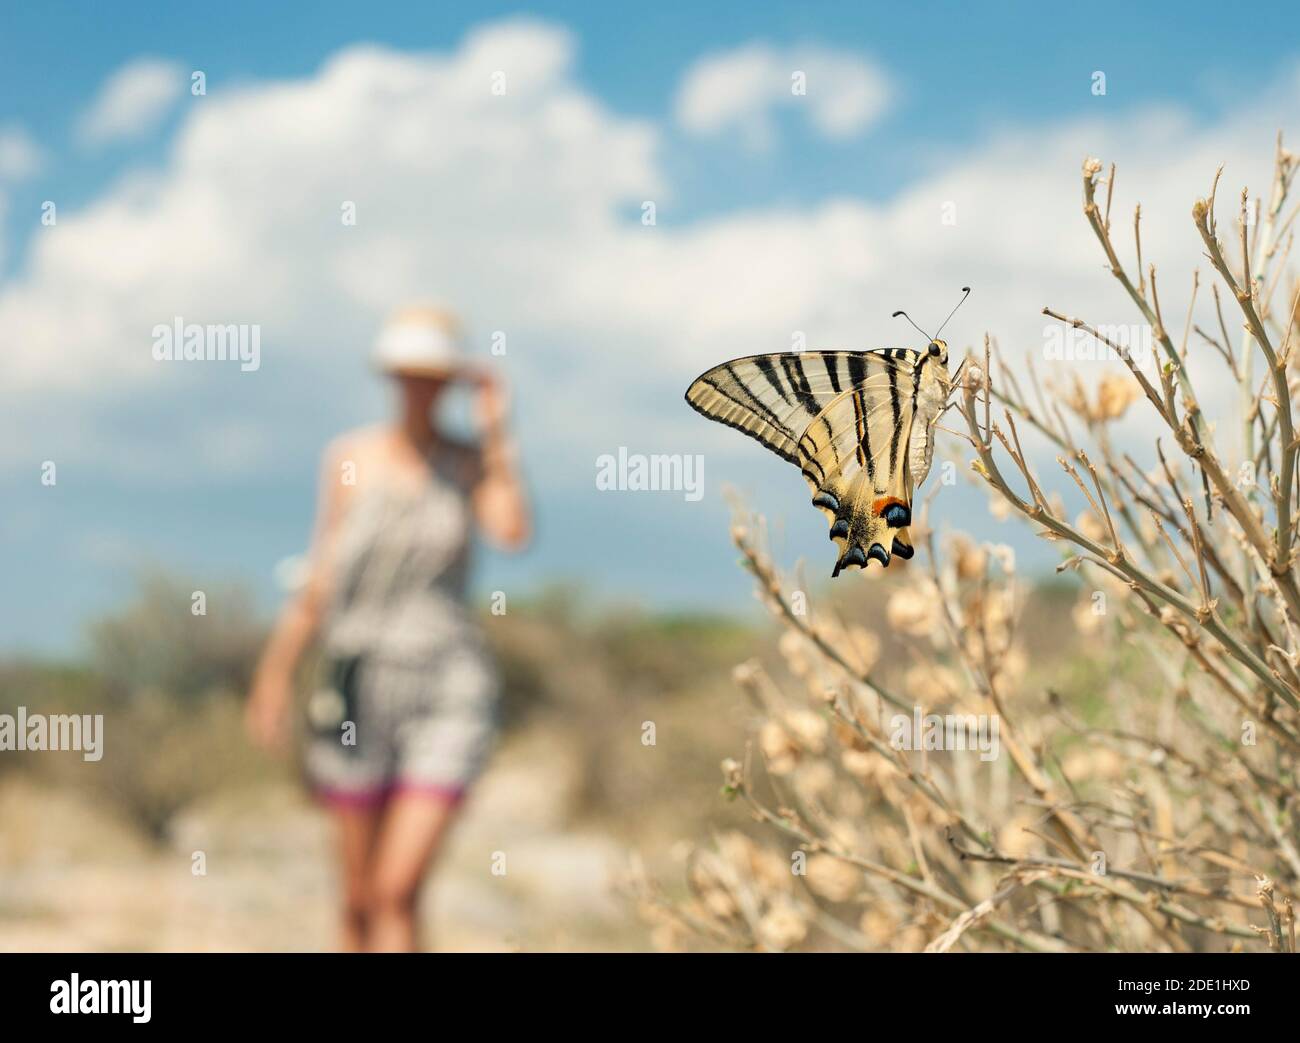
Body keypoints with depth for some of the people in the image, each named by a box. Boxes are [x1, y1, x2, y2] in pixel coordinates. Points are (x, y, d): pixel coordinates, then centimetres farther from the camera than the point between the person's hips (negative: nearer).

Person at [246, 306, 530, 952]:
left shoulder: (470, 463, 4)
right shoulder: (350, 458, 5)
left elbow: (513, 532, -16)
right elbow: (322, 577, 9)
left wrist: (495, 434, -10)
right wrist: (277, 672, 8)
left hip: (449, 686, -1)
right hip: (360, 680, 1)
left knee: (399, 891, -11)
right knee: (360, 897, 6)